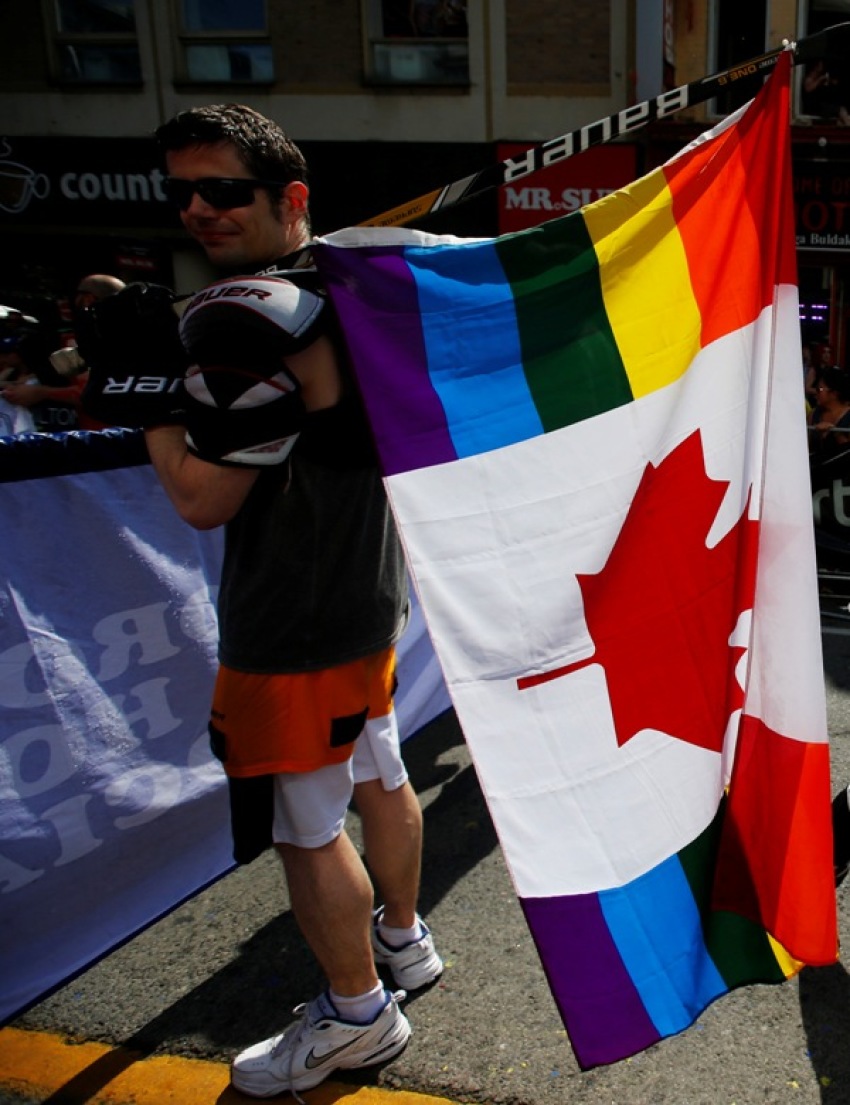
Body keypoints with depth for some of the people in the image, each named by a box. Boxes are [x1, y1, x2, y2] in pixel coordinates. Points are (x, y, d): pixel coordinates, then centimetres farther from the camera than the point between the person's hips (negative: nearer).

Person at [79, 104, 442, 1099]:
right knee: (377, 777, 24)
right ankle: (402, 941, 44)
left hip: (294, 628, -9)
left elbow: (201, 497, -22)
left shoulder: (248, 314, -24)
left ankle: (357, 1015, 25)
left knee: (304, 829, 7)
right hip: (370, 591, 10)